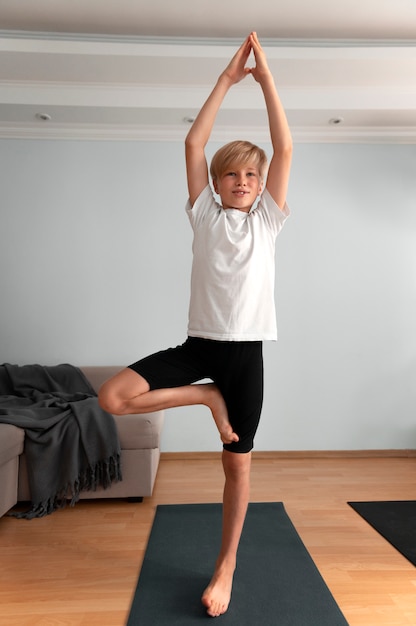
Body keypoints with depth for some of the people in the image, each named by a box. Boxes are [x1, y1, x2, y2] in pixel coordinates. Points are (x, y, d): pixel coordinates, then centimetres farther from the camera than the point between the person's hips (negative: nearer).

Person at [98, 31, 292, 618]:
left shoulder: (267, 220, 9)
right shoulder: (205, 214, 8)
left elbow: (284, 147, 3)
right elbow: (193, 143, 4)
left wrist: (265, 76, 7)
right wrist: (227, 77, 9)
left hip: (245, 350, 0)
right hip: (198, 344, 1)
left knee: (238, 462, 7)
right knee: (113, 396, -18)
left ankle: (226, 567, 29)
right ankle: (206, 396, 4)